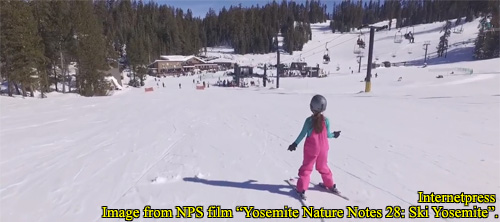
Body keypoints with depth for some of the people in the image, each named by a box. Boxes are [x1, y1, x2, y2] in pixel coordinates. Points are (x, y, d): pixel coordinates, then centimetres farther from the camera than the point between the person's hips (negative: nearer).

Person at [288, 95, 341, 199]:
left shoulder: (309, 120, -16)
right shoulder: (326, 120, -10)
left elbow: (303, 134, -10)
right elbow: (328, 135, 0)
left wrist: (295, 143, 2)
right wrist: (334, 135, 22)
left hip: (311, 149, -3)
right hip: (323, 149, 3)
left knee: (306, 168, 9)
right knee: (323, 167, 23)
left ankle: (302, 189, 8)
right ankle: (330, 185, 37)